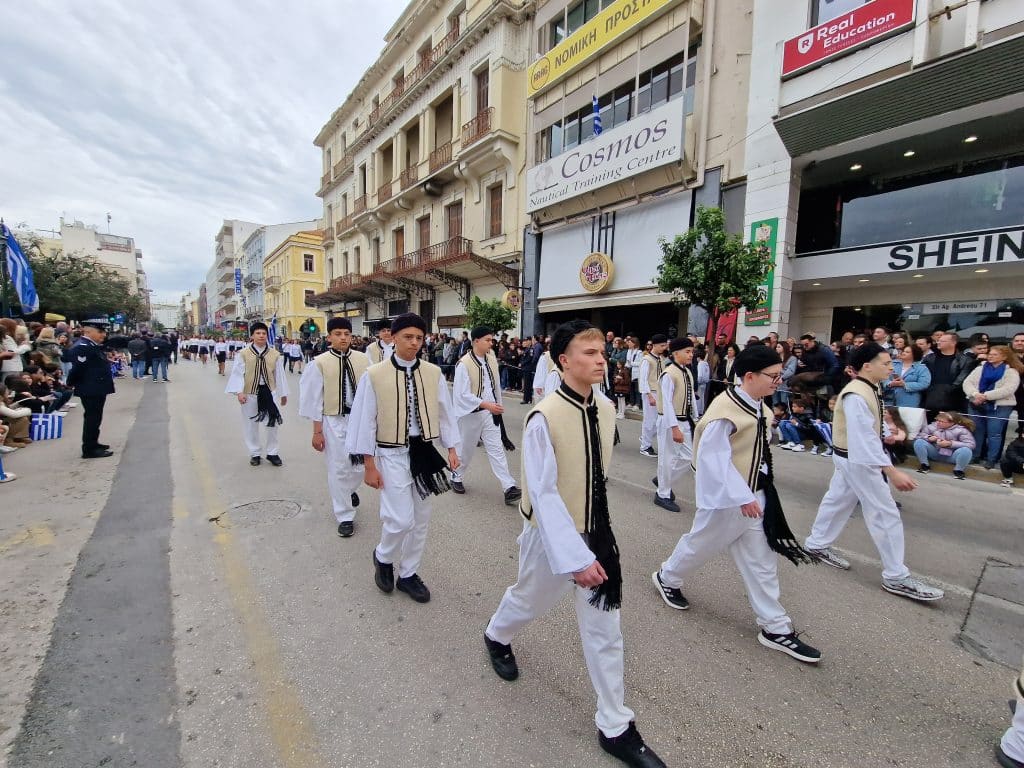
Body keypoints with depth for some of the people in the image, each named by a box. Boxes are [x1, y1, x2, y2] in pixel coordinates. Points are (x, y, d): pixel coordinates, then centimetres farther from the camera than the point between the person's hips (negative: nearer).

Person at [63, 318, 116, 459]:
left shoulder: (93, 346, 13)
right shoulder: (83, 347, -19)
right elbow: (77, 368, -21)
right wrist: (70, 384, -11)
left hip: (97, 388, 10)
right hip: (90, 389, -10)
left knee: (94, 418, 19)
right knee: (92, 418, -5)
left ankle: (92, 443, 31)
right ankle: (89, 449, 1)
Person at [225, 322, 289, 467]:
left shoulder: (275, 354, -2)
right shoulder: (243, 354, -7)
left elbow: (280, 374, 3)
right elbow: (237, 374, -7)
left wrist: (283, 393, 8)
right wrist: (239, 392, -17)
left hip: (269, 392, 1)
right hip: (250, 393, -1)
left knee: (272, 423, 4)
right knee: (250, 424, 11)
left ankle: (272, 453, 20)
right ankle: (254, 453, 26)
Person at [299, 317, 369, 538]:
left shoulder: (362, 359, -2)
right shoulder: (320, 363, -7)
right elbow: (314, 399, -4)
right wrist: (317, 431, -4)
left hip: (360, 418, 2)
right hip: (333, 421, -2)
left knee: (360, 465, 12)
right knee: (338, 469, 7)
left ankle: (348, 490, 47)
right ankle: (345, 517, 23)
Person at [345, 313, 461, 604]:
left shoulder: (433, 373, -1)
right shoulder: (374, 375, -10)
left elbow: (445, 412, 7)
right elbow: (365, 421, -6)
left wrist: (452, 447, 3)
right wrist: (369, 464, -6)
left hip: (425, 452, 4)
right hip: (393, 454, -3)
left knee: (421, 519, 13)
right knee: (401, 519, -7)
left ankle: (408, 574, 34)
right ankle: (383, 557, 28)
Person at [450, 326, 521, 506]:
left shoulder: (491, 359, 2)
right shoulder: (464, 364, -18)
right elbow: (462, 394, -21)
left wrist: (497, 406, 15)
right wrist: (486, 404, -25)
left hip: (491, 413, 5)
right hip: (471, 414, -5)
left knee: (497, 449, 2)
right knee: (466, 449, 13)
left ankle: (509, 488, 0)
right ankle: (456, 478, 38)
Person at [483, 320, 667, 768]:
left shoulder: (606, 411, -5)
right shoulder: (544, 418, -26)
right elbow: (542, 493, -25)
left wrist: (591, 544, 16)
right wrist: (575, 557, -26)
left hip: (596, 532, 5)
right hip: (552, 534, -4)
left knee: (605, 628, 13)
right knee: (531, 598, 23)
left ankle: (615, 727, 35)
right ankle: (496, 637, 59)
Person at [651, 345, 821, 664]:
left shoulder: (759, 407, 5)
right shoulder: (726, 409, -25)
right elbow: (714, 457, -27)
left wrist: (752, 494, 18)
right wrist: (742, 496, -25)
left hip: (753, 496, 8)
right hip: (725, 498, -8)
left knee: (761, 561, 14)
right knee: (701, 543, 13)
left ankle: (775, 628, 26)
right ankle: (667, 578, 40)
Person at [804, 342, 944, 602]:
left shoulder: (866, 390, 5)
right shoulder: (856, 396, -27)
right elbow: (864, 439, -31)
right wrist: (892, 471, -32)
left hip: (854, 459, 10)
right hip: (858, 460, -10)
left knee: (838, 500, 20)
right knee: (886, 514, -1)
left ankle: (817, 544, 36)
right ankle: (896, 577, 12)